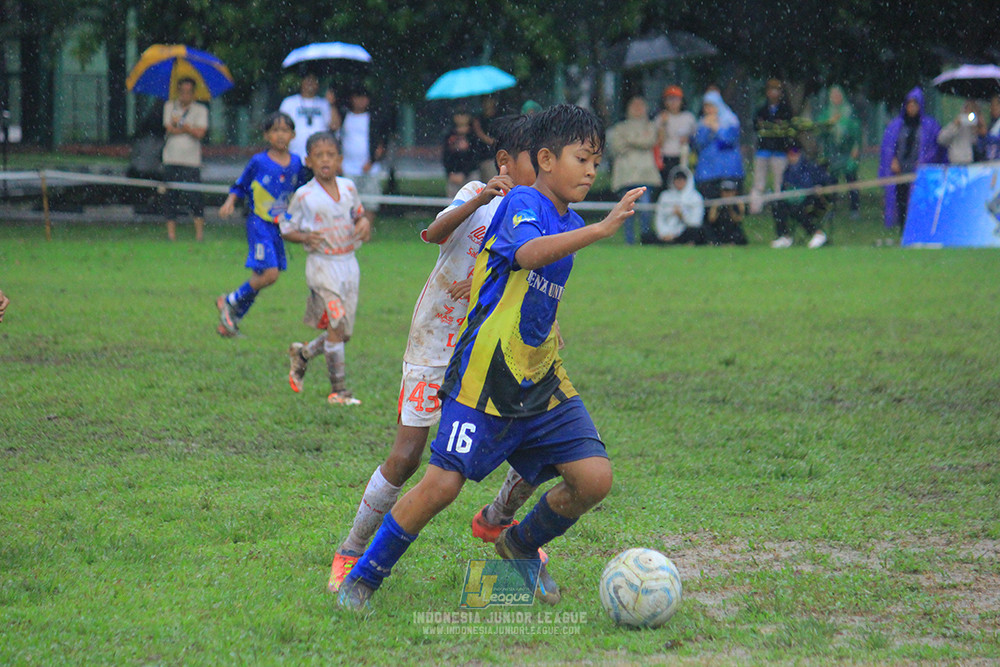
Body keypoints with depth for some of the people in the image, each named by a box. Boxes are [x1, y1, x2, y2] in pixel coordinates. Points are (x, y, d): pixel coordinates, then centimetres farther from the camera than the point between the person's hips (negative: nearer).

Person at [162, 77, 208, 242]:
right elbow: (169, 128, -3)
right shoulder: (170, 106, 11)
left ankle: (199, 233, -4)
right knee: (170, 198, 2)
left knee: (193, 197, -9)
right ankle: (171, 233, 6)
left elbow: (200, 133, -7)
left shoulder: (200, 110, 6)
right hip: (171, 160, 2)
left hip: (191, 161, -2)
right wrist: (189, 129, -7)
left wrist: (180, 124, -9)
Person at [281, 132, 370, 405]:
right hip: (322, 264, -5)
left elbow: (358, 213, 23)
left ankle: (303, 354, 35)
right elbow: (286, 229, 0)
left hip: (348, 262, 5)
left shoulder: (348, 188, 6)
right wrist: (304, 237, -19)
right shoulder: (304, 195, -6)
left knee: (344, 332, 9)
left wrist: (364, 224, 1)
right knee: (337, 324, -15)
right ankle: (338, 390, -8)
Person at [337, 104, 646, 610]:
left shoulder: (569, 223, 14)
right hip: (486, 378, -7)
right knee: (442, 484, -13)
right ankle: (361, 579, 4)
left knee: (593, 478, -7)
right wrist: (599, 230, -43)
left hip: (542, 383, 7)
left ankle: (521, 545, 20)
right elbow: (527, 252, -35)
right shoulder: (522, 203, -11)